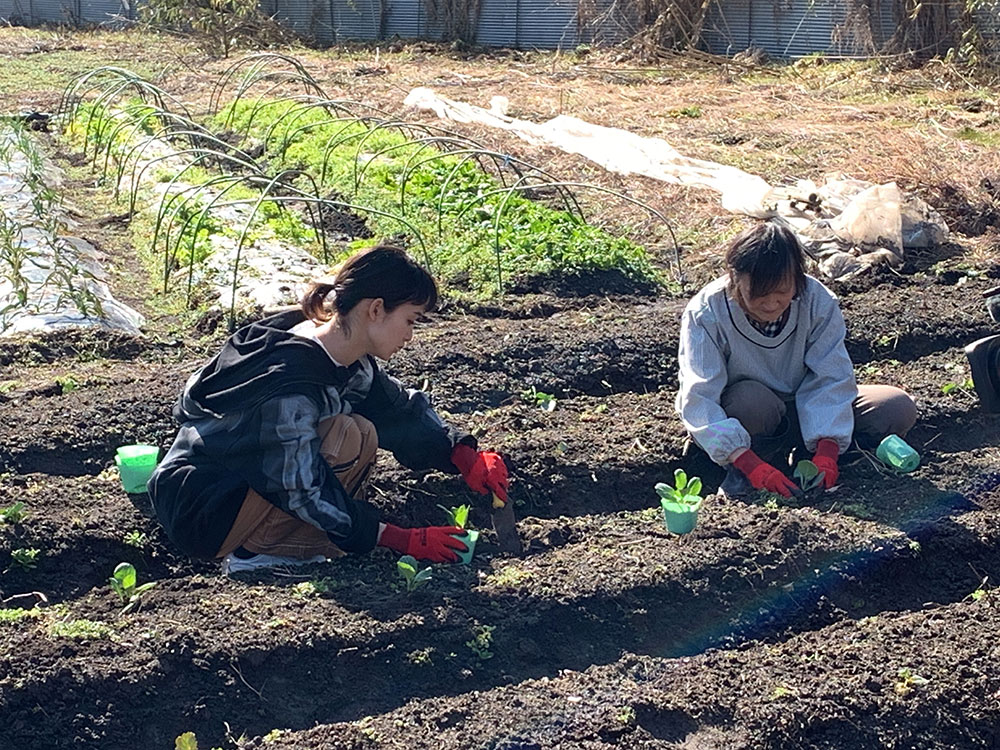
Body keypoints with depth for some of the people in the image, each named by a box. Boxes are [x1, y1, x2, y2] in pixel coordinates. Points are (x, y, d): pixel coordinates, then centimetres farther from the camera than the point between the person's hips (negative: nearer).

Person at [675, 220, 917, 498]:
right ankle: (745, 475, -12)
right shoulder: (706, 313, -26)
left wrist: (826, 452, -34)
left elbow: (830, 380, -20)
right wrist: (752, 464, -44)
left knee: (898, 409, -13)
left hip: (801, 408, 4)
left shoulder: (818, 301, -18)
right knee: (752, 400, -40)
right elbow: (699, 399, -33)